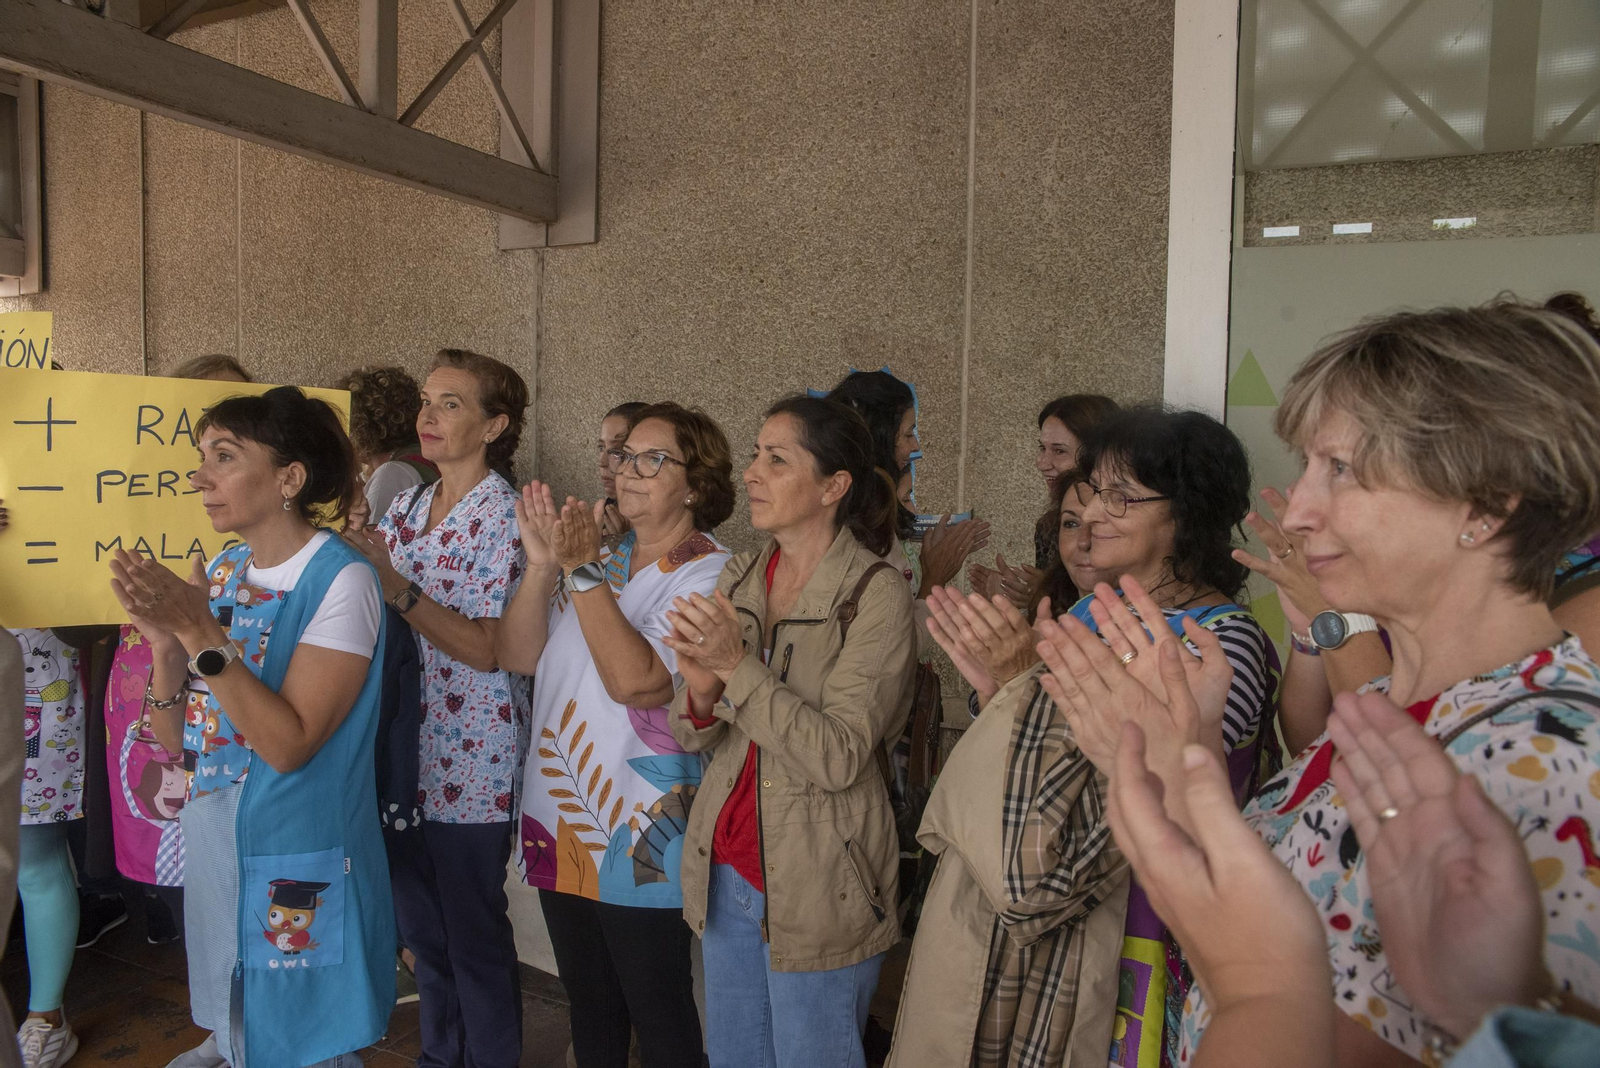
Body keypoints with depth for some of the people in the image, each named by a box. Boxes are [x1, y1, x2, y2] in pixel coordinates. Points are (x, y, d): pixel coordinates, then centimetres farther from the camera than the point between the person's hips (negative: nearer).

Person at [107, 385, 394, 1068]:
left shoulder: (341, 580, -17)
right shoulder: (221, 573, 4)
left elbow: (288, 744, -22)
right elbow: (175, 741, 5)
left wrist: (201, 634, -26)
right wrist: (164, 641, -12)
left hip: (298, 860, -6)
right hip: (211, 836, 6)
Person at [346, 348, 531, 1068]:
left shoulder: (504, 517, -13)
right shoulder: (404, 508, 8)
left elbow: (485, 648, -19)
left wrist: (395, 586, -25)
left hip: (471, 760, -7)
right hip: (406, 748, 7)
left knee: (474, 937, 8)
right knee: (419, 925, 21)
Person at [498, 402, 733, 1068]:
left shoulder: (708, 574, -13)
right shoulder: (601, 556, 7)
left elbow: (633, 678, -25)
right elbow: (518, 656, 1)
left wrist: (583, 570, -23)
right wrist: (543, 565, -12)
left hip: (639, 835, -6)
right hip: (559, 816, 7)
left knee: (657, 1012, 10)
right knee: (588, 1004, 22)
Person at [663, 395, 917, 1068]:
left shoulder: (876, 594, -15)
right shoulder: (738, 577, 2)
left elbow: (841, 757, -21)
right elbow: (689, 736, 4)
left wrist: (738, 666, -26)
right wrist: (702, 690, -18)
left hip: (815, 884, -6)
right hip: (725, 867, 6)